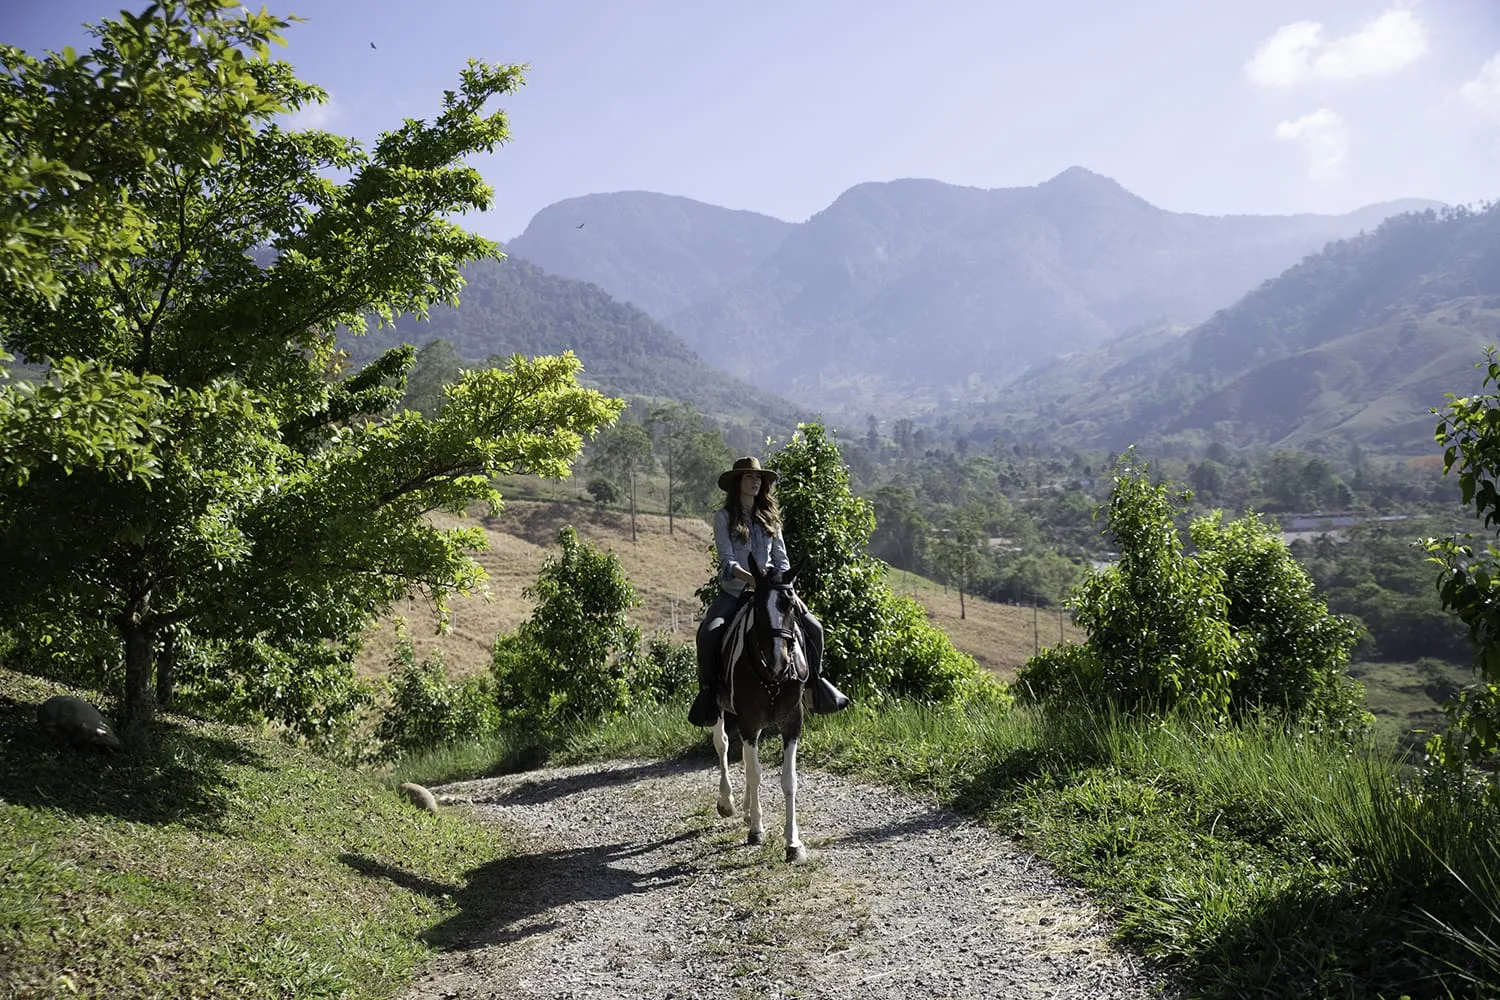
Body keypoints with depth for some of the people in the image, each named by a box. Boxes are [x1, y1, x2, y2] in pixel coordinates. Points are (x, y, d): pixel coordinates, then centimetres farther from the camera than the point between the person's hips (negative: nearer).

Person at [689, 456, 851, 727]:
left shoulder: (769, 517, 11)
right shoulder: (724, 517, -3)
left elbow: (781, 559, 9)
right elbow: (728, 562, -12)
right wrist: (752, 579, -29)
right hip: (734, 592, -4)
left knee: (813, 628, -9)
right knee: (708, 635, -28)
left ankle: (815, 681, 13)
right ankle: (707, 691, -6)